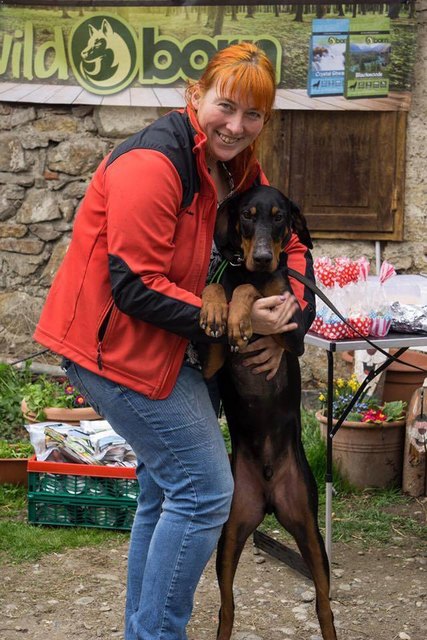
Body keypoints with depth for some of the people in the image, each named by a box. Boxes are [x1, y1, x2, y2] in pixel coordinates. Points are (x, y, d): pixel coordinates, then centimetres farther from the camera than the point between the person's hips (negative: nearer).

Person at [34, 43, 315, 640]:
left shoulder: (238, 169, 6)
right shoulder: (154, 162, -22)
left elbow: (288, 244, 13)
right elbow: (136, 287, -25)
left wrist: (287, 311, -7)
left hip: (164, 345, 10)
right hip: (115, 344, -10)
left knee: (168, 488, 17)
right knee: (205, 490, -9)